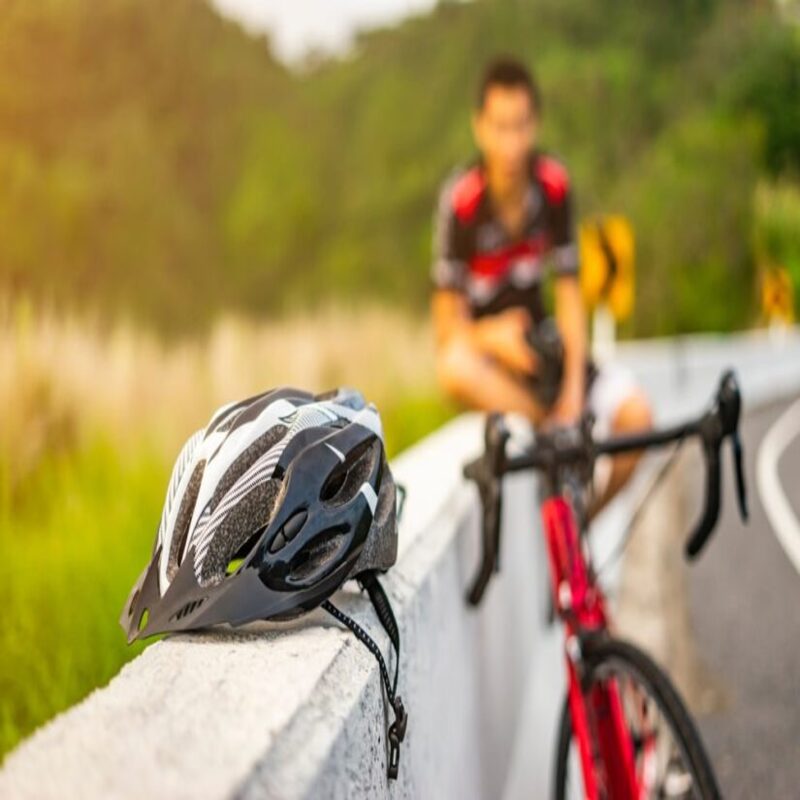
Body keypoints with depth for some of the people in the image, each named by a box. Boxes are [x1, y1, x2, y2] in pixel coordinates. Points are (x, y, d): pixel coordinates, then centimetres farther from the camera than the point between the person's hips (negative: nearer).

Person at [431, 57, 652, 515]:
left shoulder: (554, 184, -7)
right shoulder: (461, 198, -17)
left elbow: (568, 291, -4)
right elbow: (448, 322, -13)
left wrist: (574, 388, -17)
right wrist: (494, 336, -35)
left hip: (538, 342, 3)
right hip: (484, 343, -3)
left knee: (635, 415, -20)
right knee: (455, 368, -39)